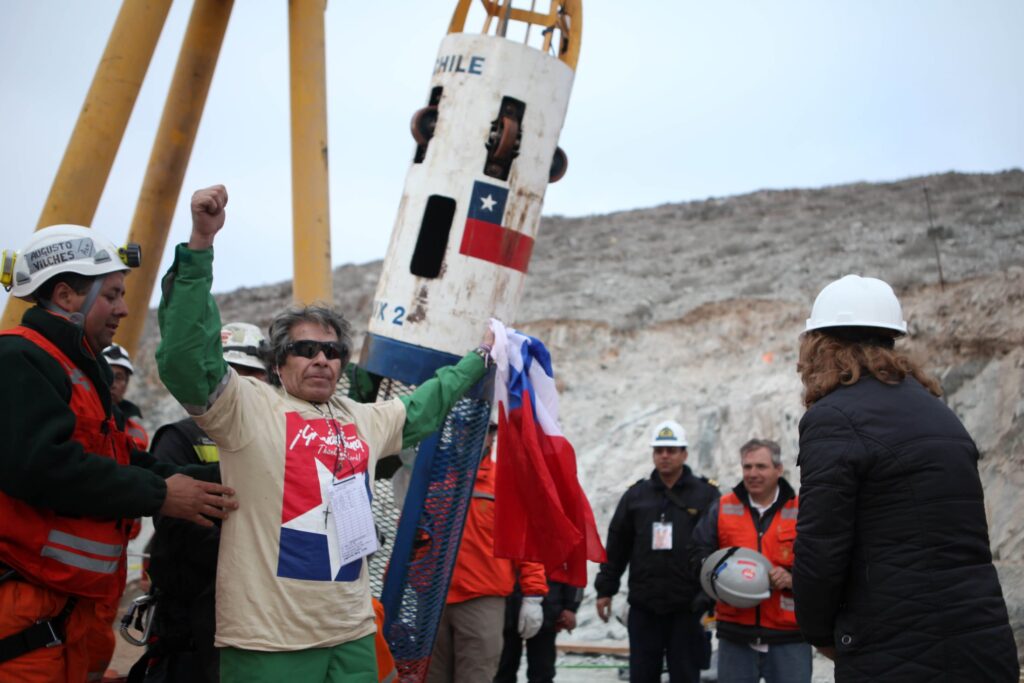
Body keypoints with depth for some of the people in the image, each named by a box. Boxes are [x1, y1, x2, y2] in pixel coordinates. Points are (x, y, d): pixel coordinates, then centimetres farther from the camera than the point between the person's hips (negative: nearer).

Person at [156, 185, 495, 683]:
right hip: (268, 640, -6)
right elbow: (185, 360, -20)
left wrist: (478, 358, 41)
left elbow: (421, 410, 35)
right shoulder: (248, 408, -5)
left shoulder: (364, 420, 16)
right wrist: (200, 243, -28)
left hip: (352, 636, 7)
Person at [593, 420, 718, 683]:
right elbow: (616, 546, 12)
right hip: (643, 606, 2)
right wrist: (605, 589, 9)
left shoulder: (706, 495, 0)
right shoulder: (636, 495, 9)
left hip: (687, 608, -2)